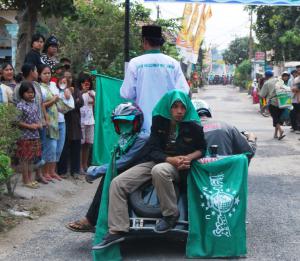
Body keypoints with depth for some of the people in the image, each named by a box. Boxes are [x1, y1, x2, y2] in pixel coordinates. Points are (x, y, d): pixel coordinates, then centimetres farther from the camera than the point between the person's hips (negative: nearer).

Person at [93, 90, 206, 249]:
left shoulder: (193, 126, -6)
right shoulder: (159, 122, -1)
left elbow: (202, 149, 7)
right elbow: (153, 150, -4)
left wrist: (188, 157, -14)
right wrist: (171, 159, -22)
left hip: (179, 167, -4)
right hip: (157, 161, 4)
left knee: (159, 170, -41)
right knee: (117, 183, -14)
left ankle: (171, 215, -20)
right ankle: (117, 230, -12)